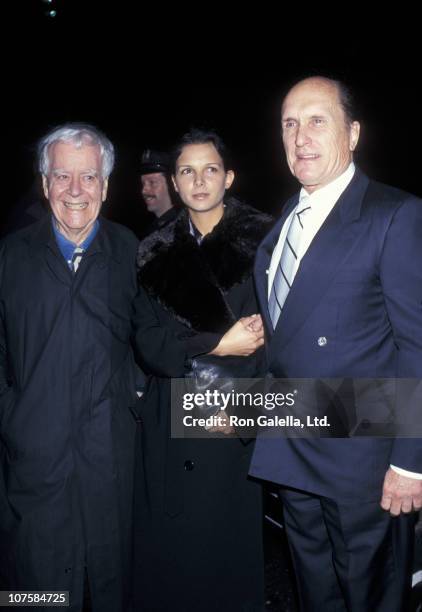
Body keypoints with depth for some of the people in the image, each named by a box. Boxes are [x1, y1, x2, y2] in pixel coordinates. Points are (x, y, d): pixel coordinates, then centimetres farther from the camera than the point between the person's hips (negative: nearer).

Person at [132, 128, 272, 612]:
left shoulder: (260, 241, -2)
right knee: (168, 547, 11)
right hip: (169, 424, 3)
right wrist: (218, 344, -12)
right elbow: (148, 342, -1)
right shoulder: (155, 253, 6)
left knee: (230, 544, 9)